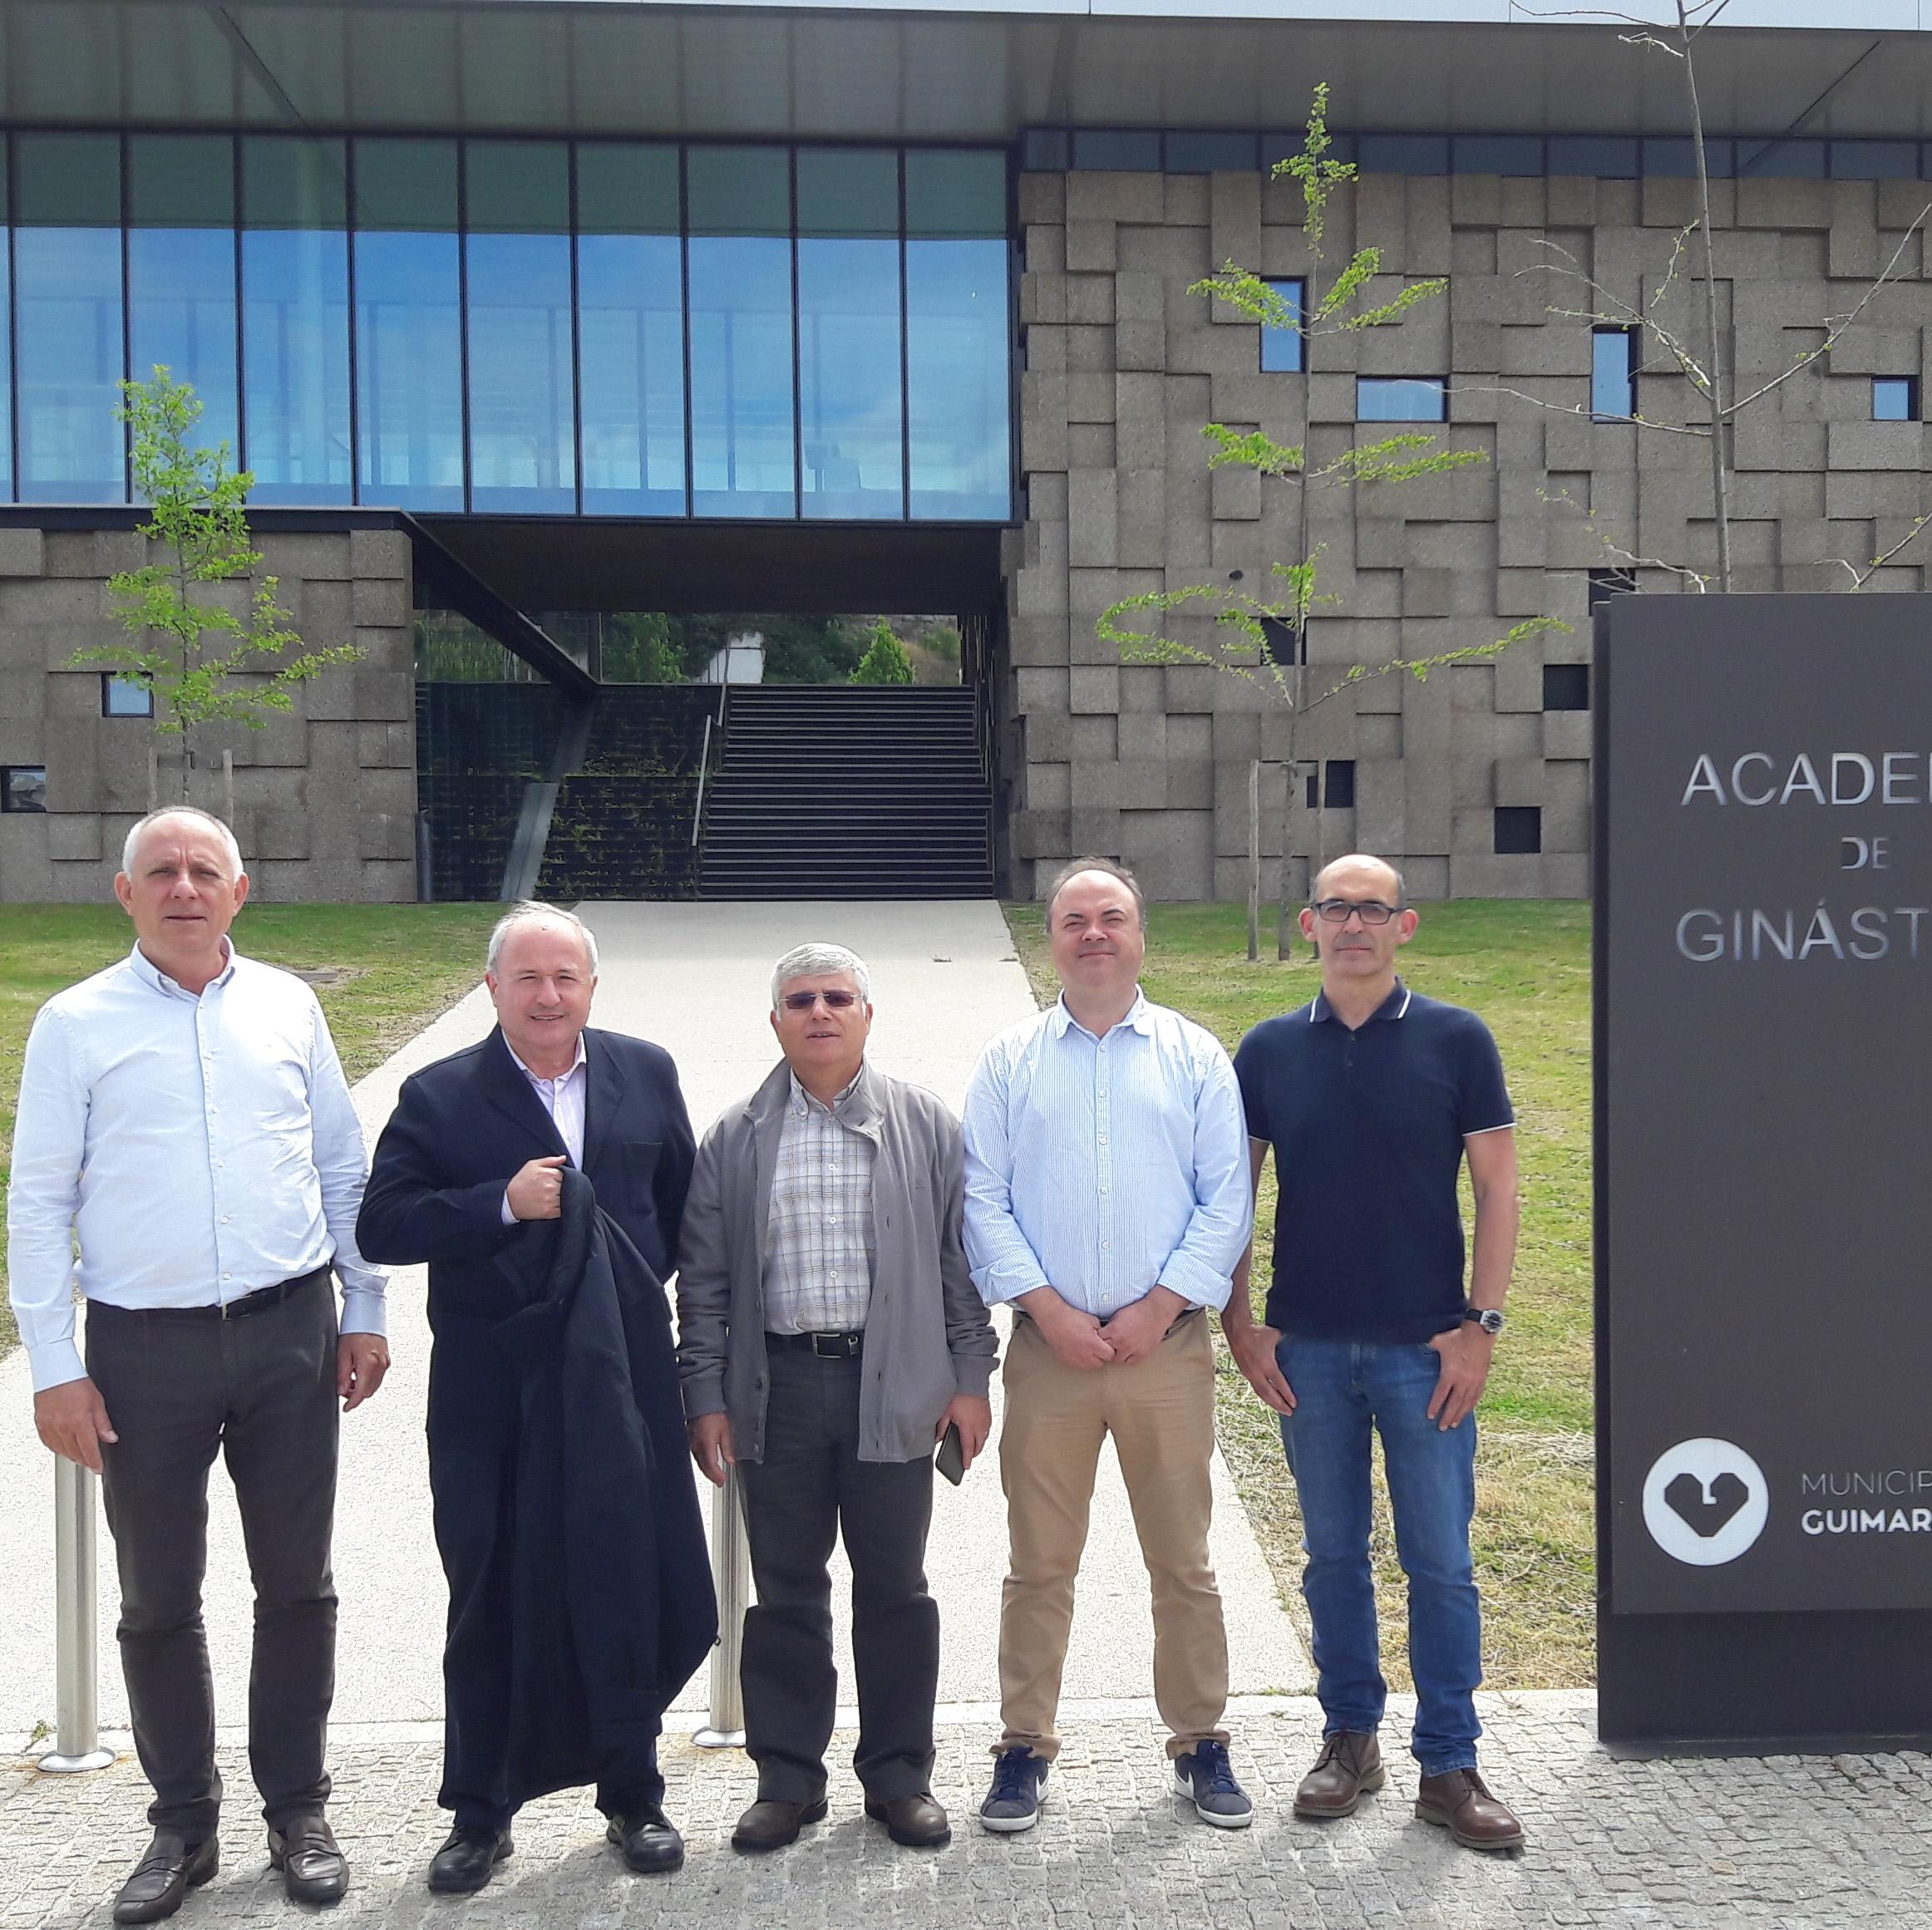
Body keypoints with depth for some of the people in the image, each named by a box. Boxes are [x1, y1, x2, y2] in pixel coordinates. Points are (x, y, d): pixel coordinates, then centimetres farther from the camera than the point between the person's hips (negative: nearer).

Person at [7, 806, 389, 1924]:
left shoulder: (288, 1006, 4)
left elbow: (344, 1169, 10)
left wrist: (365, 1312, 7)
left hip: (289, 1335, 1)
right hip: (146, 1348, -1)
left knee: (298, 1584, 10)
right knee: (159, 1602, 9)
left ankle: (298, 1810, 26)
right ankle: (184, 1824, 26)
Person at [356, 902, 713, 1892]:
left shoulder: (647, 1073, 4)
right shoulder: (439, 1097, -3)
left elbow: (683, 1204, 13)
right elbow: (382, 1226, -10)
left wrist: (644, 1285, 7)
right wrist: (502, 1203, -20)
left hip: (623, 1383, 2)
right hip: (491, 1396, -1)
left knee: (631, 1590, 9)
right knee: (492, 1601, 10)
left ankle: (633, 1795, 29)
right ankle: (480, 1814, 27)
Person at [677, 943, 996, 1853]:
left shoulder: (926, 1125, 4)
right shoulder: (736, 1139, 7)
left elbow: (960, 1260, 5)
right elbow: (704, 1278, 7)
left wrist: (969, 1378, 1)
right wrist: (706, 1397, 2)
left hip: (892, 1387, -1)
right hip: (777, 1386, 1)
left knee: (894, 1587, 8)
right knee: (785, 1590, 9)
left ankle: (899, 1774, 23)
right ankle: (787, 1778, 23)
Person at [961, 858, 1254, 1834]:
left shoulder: (1195, 1056, 6)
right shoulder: (1008, 1061, 7)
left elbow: (1227, 1199, 1)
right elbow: (982, 1200, 1)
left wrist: (1155, 1310, -8)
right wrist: (1051, 1311, -9)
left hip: (1168, 1345, 0)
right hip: (1048, 1347, 0)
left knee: (1183, 1562, 8)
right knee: (1039, 1564, 6)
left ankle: (1200, 1744, 23)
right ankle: (1024, 1747, 19)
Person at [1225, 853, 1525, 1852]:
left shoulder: (1455, 1040, -2)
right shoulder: (1270, 1049, 3)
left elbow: (1497, 1187, -1)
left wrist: (1481, 1324, -7)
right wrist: (1239, 1324, 0)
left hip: (1424, 1348, -2)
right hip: (1307, 1347, 2)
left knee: (1441, 1562, 3)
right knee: (1333, 1554, 12)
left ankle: (1449, 1766, 15)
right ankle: (1350, 1738, 27)